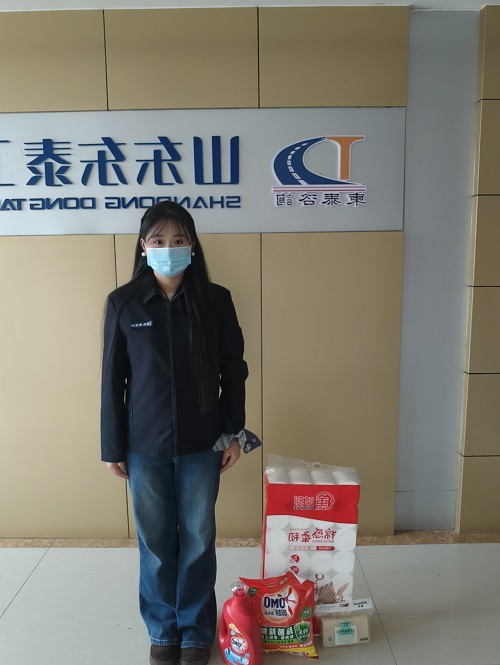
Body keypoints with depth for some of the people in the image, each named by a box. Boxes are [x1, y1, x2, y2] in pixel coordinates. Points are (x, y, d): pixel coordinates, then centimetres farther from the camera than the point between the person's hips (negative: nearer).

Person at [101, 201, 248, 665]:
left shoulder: (215, 300, -5)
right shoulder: (123, 303, -5)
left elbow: (234, 371, 1)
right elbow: (112, 379, -1)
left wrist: (233, 434, 0)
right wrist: (112, 447, 1)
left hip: (201, 444, 0)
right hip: (144, 446, 0)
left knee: (198, 538, 13)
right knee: (155, 540, 15)